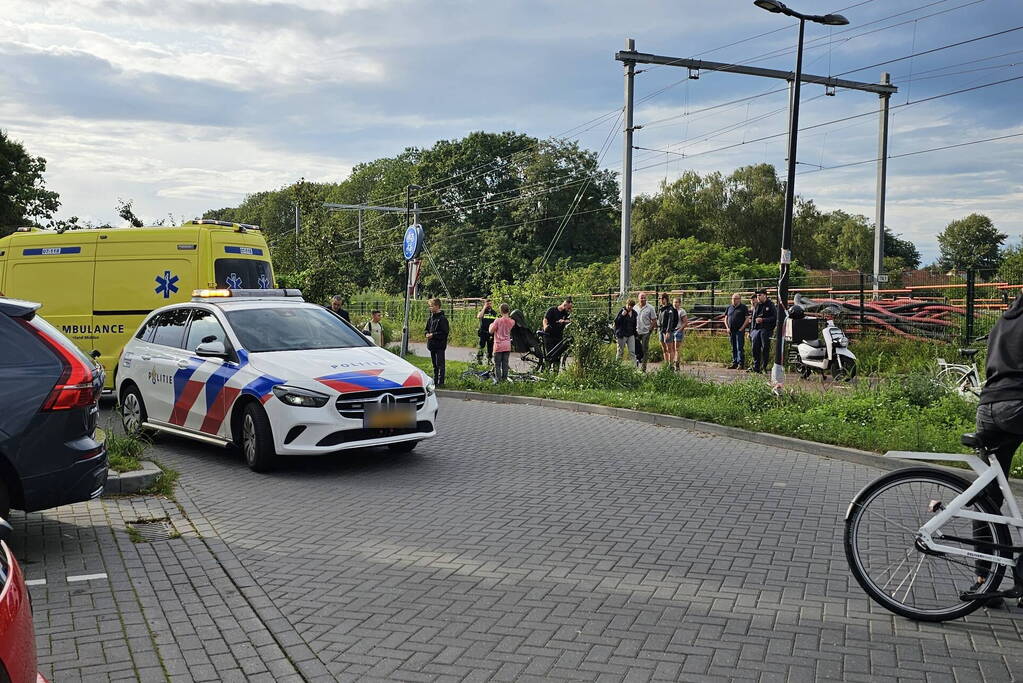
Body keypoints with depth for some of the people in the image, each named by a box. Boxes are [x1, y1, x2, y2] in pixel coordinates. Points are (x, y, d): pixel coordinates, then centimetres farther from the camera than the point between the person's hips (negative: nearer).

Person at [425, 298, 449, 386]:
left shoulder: (442, 319, -13)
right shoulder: (430, 318, 11)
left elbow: (445, 332, -16)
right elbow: (427, 329, 22)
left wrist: (433, 335, -17)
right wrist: (427, 334, 0)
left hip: (440, 345, -8)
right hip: (432, 345, 8)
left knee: (440, 364, -5)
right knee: (434, 365, 14)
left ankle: (440, 382, -2)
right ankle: (435, 381, 21)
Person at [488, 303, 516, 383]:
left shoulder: (498, 321, -13)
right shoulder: (512, 322, -1)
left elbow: (491, 331, -10)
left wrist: (491, 325, 10)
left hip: (498, 346, -4)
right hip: (507, 346, 4)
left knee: (497, 364, 2)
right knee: (505, 364, 10)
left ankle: (498, 379, -4)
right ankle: (504, 379, 10)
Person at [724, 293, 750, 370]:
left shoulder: (743, 307, -1)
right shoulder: (729, 307, 13)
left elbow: (747, 319, -4)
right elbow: (726, 318, 17)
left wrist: (741, 328, -11)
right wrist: (727, 328, 4)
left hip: (740, 331, -5)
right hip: (731, 331, 5)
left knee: (740, 348, -8)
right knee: (733, 348, 10)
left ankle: (741, 364, -8)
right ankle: (734, 363, 16)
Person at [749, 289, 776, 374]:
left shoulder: (770, 305, -1)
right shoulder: (756, 306, 19)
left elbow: (774, 318, -9)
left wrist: (763, 320, -16)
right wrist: (751, 331, 17)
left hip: (766, 329, -6)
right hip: (756, 329, 6)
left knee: (765, 348, -4)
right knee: (755, 348, 0)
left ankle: (764, 367, 3)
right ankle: (756, 367, 8)